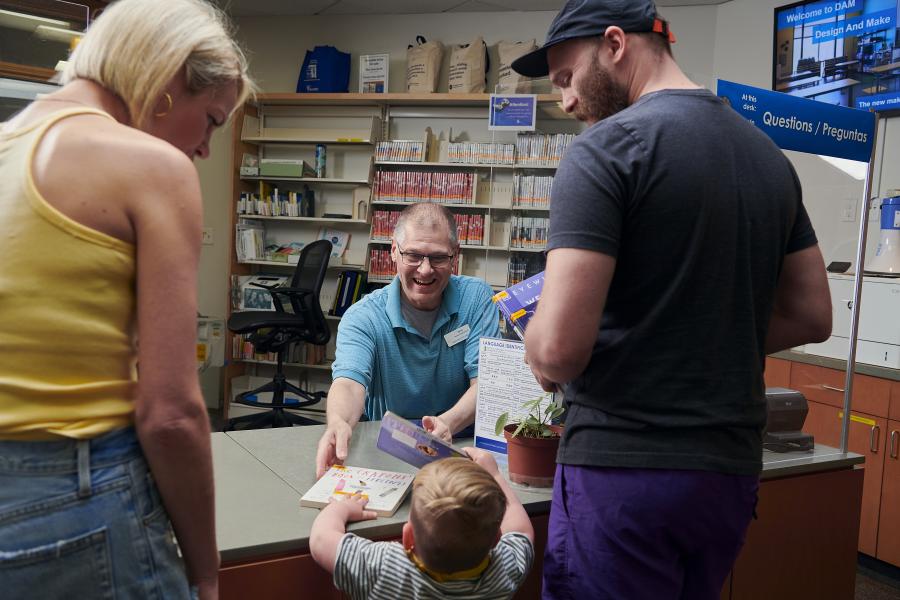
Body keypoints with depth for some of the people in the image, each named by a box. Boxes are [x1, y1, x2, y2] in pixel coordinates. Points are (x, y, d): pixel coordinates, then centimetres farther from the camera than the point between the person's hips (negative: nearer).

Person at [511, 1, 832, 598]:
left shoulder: (608, 146, -14)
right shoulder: (770, 155, 9)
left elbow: (559, 347, -21)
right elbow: (812, 317, 14)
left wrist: (547, 365, 0)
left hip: (623, 465, -7)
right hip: (732, 468, 7)